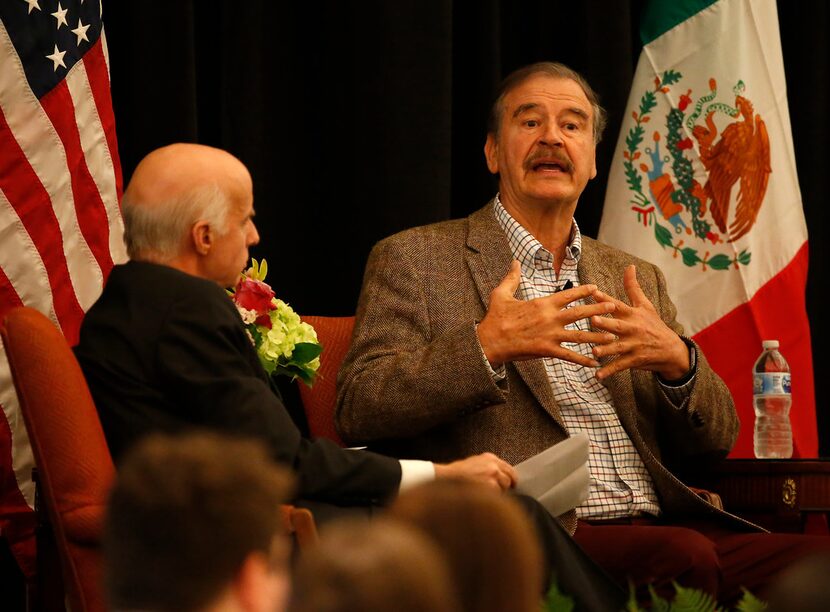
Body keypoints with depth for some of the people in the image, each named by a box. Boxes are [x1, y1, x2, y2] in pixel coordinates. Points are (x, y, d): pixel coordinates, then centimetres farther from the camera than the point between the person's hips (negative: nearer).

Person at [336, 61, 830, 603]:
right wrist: (486, 346, -16)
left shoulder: (637, 279, 25)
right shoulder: (415, 259, 10)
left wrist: (677, 360, -2)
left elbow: (714, 442, 20)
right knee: (684, 557, -36)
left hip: (656, 524, 6)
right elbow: (358, 410, -2)